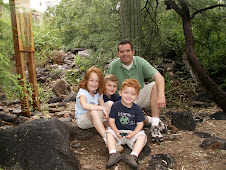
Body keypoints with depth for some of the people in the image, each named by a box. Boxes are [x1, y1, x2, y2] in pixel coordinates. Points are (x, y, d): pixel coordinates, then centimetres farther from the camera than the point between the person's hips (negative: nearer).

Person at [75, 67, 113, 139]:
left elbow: (102, 105, -4)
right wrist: (101, 108, -38)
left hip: (95, 118, 6)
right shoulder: (82, 92, -19)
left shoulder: (98, 93, 3)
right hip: (82, 119, -6)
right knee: (94, 111, -39)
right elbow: (84, 105, -38)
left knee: (110, 103, -11)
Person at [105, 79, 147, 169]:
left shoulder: (137, 109, -5)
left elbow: (140, 124, -4)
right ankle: (113, 154, -36)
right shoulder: (116, 106, -6)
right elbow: (111, 121, -4)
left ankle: (133, 156, -36)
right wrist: (116, 131, -21)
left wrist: (133, 134, -21)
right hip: (118, 132, 0)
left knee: (142, 136, -24)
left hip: (133, 132, 0)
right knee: (109, 132, -25)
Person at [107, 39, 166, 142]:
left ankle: (155, 125, -25)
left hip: (140, 97, 2)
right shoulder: (113, 66, -8)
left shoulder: (140, 62, -8)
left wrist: (161, 95, -37)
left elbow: (159, 77, -20)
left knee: (155, 85, -25)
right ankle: (151, 120, -12)